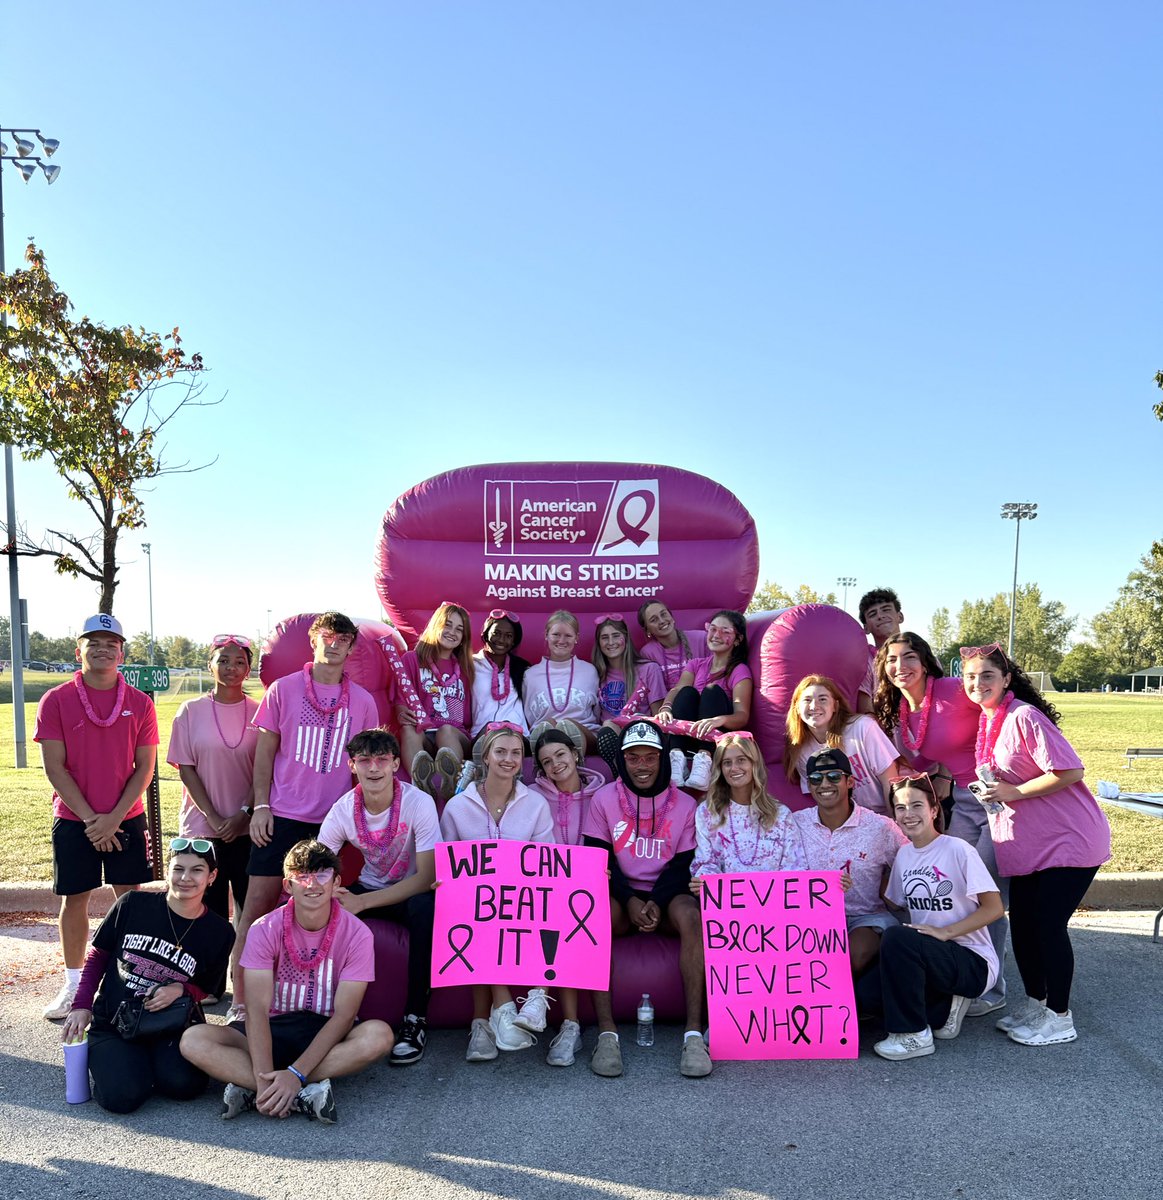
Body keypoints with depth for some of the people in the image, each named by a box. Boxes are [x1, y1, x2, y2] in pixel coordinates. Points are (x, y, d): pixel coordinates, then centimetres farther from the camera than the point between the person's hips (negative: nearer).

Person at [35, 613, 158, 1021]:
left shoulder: (140, 703, -1)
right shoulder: (56, 700, -3)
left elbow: (144, 767, -2)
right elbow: (54, 767, -6)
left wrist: (114, 817, -11)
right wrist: (90, 818, -11)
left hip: (125, 818, 1)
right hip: (73, 818, 0)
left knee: (130, 895, 5)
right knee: (74, 898, 7)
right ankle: (74, 984, 21)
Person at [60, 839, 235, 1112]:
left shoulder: (219, 933, -2)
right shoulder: (133, 904, -5)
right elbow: (97, 956, 8)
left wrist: (180, 990, -13)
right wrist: (82, 1006, -2)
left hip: (168, 1027, 0)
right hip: (111, 1025, 0)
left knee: (183, 1085, -27)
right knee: (123, 1096, -25)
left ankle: (152, 1061, 7)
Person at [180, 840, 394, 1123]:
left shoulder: (356, 934, -13)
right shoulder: (265, 930, -10)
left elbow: (344, 1015, -17)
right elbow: (257, 1008, -18)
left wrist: (296, 1074, -28)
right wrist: (265, 1080, -30)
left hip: (327, 1033, -1)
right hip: (274, 1030, 2)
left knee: (379, 1035, -34)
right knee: (193, 1040, -24)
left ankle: (250, 1092, -27)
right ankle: (306, 1094, -29)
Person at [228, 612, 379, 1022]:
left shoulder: (362, 701, 7)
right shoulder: (283, 689, 2)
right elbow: (265, 752, 4)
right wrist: (260, 806, -3)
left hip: (333, 819, 2)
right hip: (282, 816, -1)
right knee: (258, 903, -1)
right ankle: (240, 1000, 10)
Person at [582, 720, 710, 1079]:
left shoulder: (684, 804, 7)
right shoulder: (604, 799, 4)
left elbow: (683, 864, 1)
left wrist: (657, 902, -17)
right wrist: (630, 901, -16)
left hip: (666, 895, 0)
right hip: (620, 895, 0)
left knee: (691, 915, -33)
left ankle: (694, 1032, -31)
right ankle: (606, 1033, -32)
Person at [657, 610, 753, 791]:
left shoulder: (740, 671, 1)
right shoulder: (696, 665, 16)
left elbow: (743, 716, -15)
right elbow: (676, 690, -4)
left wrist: (719, 719, -38)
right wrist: (666, 708, -28)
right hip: (687, 737, 3)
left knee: (713, 690, -24)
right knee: (688, 692, -20)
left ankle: (704, 759, -42)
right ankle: (677, 756, -37)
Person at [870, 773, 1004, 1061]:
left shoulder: (957, 850, -13)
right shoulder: (904, 855, 7)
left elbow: (994, 908, -13)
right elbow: (897, 905, 15)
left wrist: (944, 932, -22)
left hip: (973, 962, -6)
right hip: (933, 955, 6)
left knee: (897, 938, -32)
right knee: (869, 990, -18)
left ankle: (914, 1035, -16)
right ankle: (944, 1009, 6)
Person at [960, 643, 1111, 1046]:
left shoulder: (1024, 716, -20)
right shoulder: (987, 721, 7)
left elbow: (1070, 771, -24)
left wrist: (1013, 792, -22)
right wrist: (988, 790, 3)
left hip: (1068, 840, -8)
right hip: (1028, 845, 8)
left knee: (1048, 925, -4)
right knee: (1022, 926, 11)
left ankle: (1059, 1018, 13)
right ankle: (1035, 1006, 29)